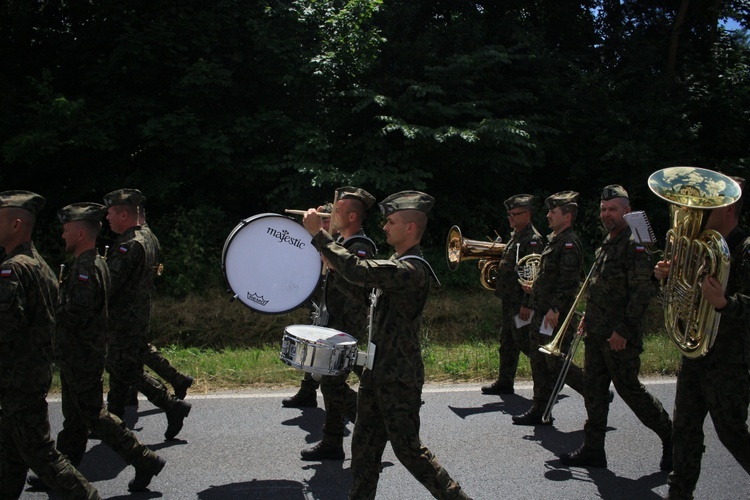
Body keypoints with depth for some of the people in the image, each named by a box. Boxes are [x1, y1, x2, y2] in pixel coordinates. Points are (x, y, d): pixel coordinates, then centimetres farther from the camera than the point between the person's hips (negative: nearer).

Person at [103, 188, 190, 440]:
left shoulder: (129, 245, -20)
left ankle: (173, 406, -3)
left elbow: (109, 284, -24)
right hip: (139, 318, 10)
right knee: (117, 368, 16)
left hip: (124, 322, -10)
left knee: (127, 371, -4)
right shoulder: (146, 241, 11)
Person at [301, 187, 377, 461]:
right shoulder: (342, 242, 9)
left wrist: (333, 266, -32)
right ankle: (332, 444, 23)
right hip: (335, 326, 10)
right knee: (331, 382, 14)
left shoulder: (360, 249, -20)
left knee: (332, 384, -6)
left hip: (347, 329, -10)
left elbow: (359, 294, -31)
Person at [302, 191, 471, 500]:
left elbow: (357, 270, -33)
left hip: (399, 378, -9)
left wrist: (317, 233, -26)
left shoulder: (411, 270, -24)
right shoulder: (399, 262, 9)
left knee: (407, 448, 2)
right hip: (377, 370, 10)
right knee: (365, 445, 15)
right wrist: (332, 260, 3)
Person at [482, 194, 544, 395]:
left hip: (521, 302, -10)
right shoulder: (515, 236, 15)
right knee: (507, 342, 13)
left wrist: (527, 304, -24)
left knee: (524, 341, -5)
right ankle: (505, 382, 21)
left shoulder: (533, 240, -16)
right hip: (509, 300, 10)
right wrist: (495, 264, 6)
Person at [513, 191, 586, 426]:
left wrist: (555, 308, -26)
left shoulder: (569, 243, -14)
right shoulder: (555, 240, 16)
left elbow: (569, 281, -23)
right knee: (539, 362, 11)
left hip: (555, 316, -10)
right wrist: (536, 288, 15)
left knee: (556, 364, -5)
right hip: (541, 313, 10)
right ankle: (539, 411, 18)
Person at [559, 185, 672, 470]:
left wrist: (623, 330, -21)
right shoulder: (606, 246, 15)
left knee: (628, 389, 0)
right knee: (593, 389, 10)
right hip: (597, 334, 9)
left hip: (620, 338, -9)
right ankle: (592, 450, 18)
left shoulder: (634, 246, -14)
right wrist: (589, 317, 16)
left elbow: (642, 292, -20)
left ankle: (670, 436, 19)